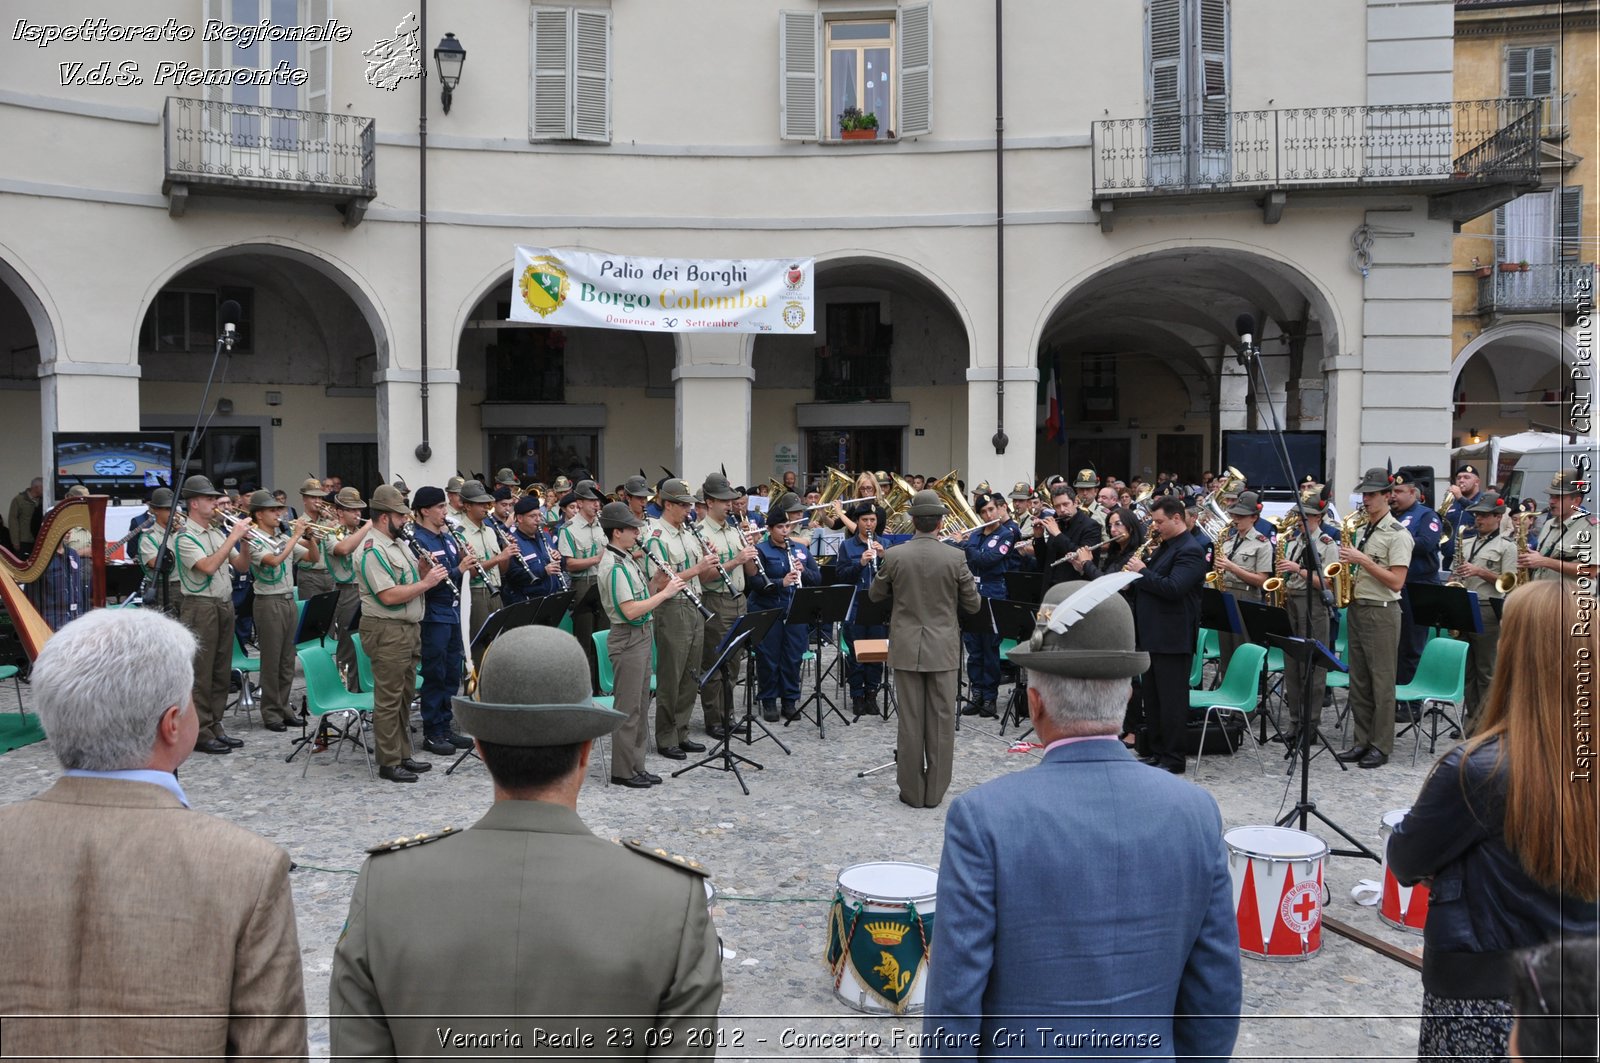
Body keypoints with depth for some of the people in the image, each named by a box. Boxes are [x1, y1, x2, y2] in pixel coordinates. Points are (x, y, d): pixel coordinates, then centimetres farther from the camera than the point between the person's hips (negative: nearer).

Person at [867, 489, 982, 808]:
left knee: (910, 719, 6)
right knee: (941, 720, 7)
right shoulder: (955, 558, -9)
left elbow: (875, 595, 7)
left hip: (907, 647, 1)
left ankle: (912, 791, 12)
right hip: (942, 648, 0)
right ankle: (935, 791, 13)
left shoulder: (894, 556, -7)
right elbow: (973, 605, 0)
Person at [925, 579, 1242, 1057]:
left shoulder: (984, 816, -18)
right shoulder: (1196, 811, -6)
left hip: (1018, 1053, -3)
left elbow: (954, 1000, -13)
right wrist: (1190, 1054, 14)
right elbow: (1218, 994, 2)